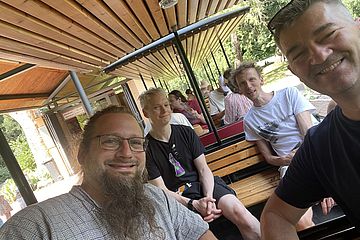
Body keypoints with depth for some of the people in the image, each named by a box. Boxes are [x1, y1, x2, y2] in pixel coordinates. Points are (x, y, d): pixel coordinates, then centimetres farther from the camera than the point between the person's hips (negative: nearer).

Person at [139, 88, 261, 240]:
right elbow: (161, 190, -7)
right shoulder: (146, 148, -5)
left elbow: (204, 169, 3)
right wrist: (194, 204, -19)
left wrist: (209, 197, -15)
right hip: (178, 198, -2)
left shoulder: (185, 132, 6)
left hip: (204, 185, 3)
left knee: (239, 213, -24)